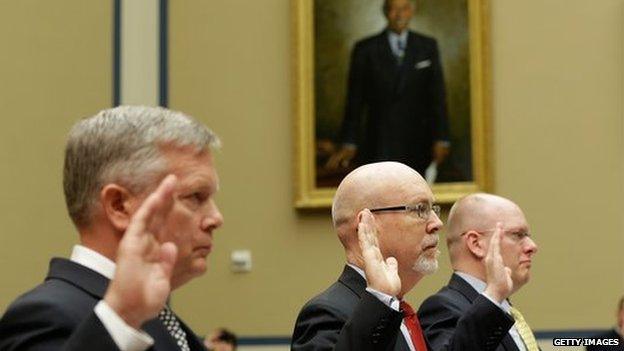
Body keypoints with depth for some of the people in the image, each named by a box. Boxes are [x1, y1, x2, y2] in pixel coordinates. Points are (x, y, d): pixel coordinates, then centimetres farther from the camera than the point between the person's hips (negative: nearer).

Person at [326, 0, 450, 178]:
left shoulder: (428, 46, 8)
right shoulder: (365, 49, 4)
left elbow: (437, 95, 5)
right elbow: (355, 101, 4)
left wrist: (441, 139, -3)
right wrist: (348, 143, -2)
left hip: (417, 146, 1)